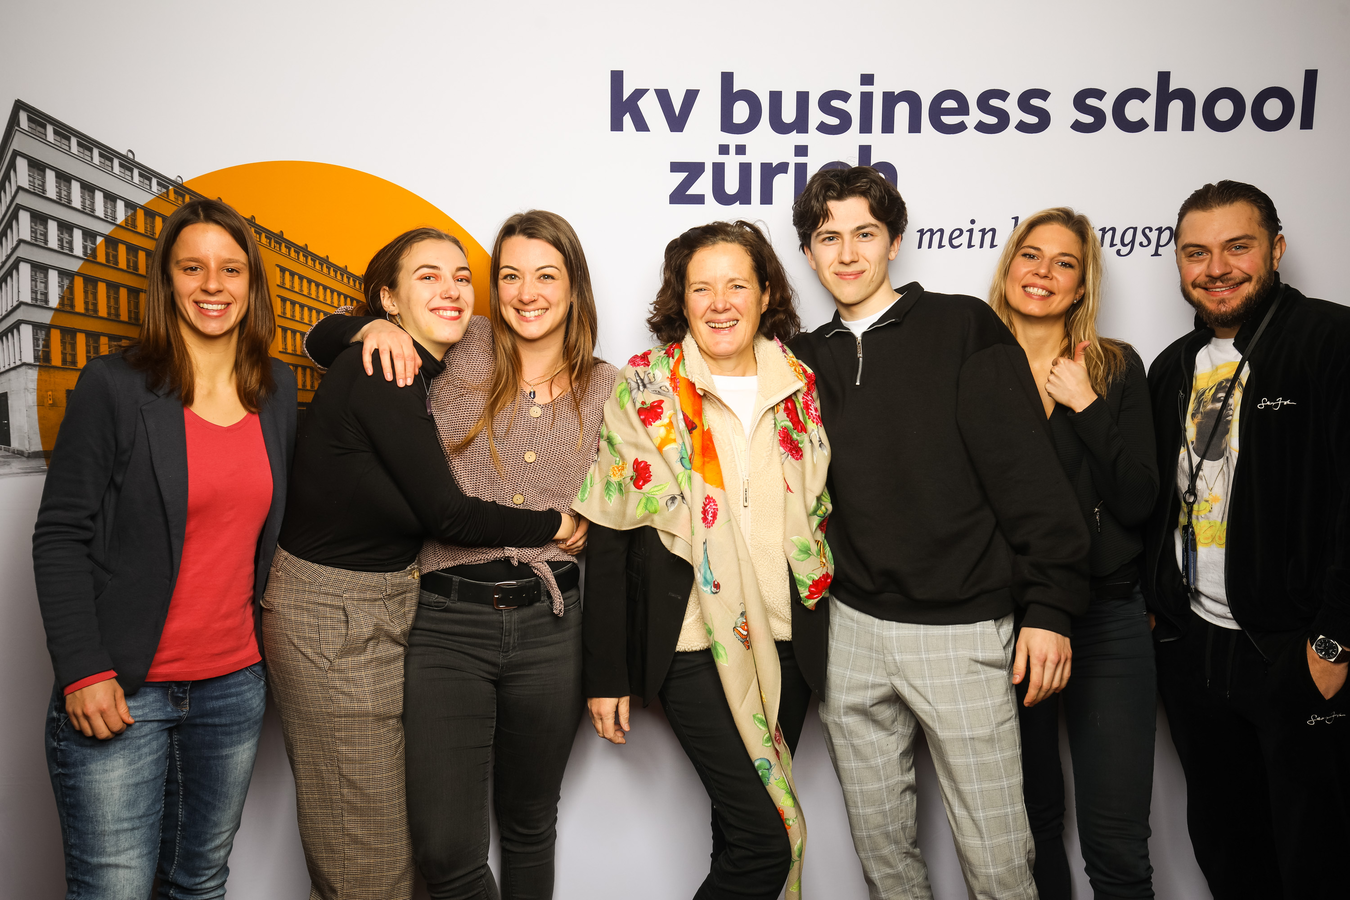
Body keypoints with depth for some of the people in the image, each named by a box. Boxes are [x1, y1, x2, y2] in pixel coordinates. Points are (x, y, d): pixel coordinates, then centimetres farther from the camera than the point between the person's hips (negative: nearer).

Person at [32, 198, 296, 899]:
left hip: (234, 685, 5)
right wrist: (83, 671, -14)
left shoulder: (278, 391, 7)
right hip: (120, 690, -4)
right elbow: (60, 536, -8)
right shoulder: (113, 386, -8)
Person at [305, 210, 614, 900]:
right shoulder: (464, 350, 2)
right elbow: (323, 342, 9)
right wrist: (374, 328, -10)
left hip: (551, 624, 2)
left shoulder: (604, 388, 5)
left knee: (529, 825, 18)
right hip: (446, 620, -1)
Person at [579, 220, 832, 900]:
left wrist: (825, 628, 9)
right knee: (766, 837, -9)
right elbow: (608, 538, -3)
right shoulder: (644, 389, -4)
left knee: (741, 830, 12)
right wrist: (605, 675, -5)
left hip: (786, 639, 4)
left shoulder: (802, 385, 5)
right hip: (692, 642, -3)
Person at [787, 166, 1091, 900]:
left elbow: (1028, 472, -7)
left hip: (962, 629, -4)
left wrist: (1049, 605, -11)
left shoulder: (963, 329, -3)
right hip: (850, 628, 4)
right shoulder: (805, 359, 10)